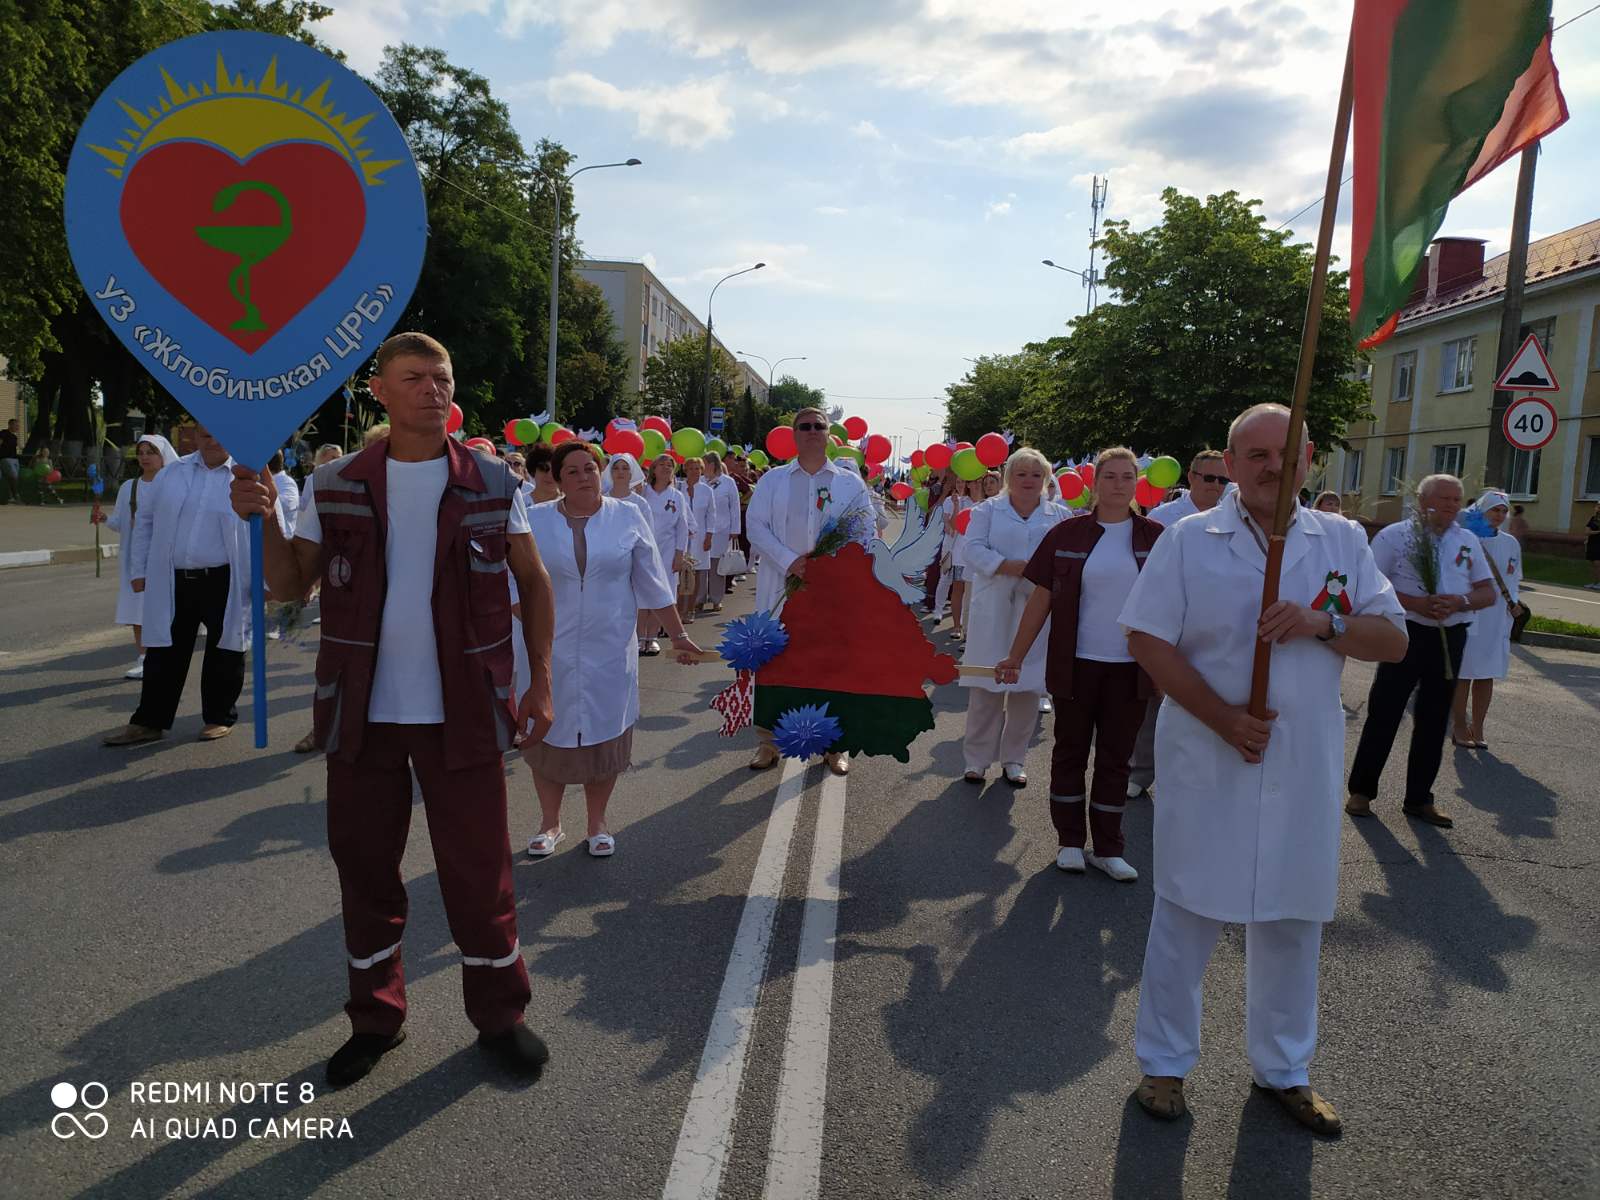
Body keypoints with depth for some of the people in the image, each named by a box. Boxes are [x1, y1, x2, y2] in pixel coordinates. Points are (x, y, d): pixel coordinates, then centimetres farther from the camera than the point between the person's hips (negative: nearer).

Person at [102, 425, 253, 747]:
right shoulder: (172, 474, 9)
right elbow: (145, 520, 15)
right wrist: (138, 570, 10)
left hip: (224, 583, -3)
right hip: (172, 583, 3)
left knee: (223, 653, 8)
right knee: (163, 653, 9)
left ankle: (219, 717, 23)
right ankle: (149, 721, 19)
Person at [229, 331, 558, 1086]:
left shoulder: (492, 484, -2)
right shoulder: (336, 488, 2)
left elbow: (533, 582, 4)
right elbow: (291, 585, 6)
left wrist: (540, 682, -1)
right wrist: (261, 518, -12)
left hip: (462, 713, -2)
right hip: (362, 713, 2)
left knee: (479, 871, 6)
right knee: (364, 869, 13)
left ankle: (499, 1016, 25)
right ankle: (376, 1020, 33)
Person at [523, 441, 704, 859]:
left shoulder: (628, 517, 0)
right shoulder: (535, 521, -1)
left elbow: (653, 584, 4)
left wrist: (678, 636, 4)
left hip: (609, 651, 0)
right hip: (551, 651, 0)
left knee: (604, 737, 7)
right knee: (548, 735, 8)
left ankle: (597, 824, 25)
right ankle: (549, 823, 27)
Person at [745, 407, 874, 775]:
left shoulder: (850, 483, 9)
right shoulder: (773, 480, 8)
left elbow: (866, 530, 4)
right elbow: (756, 525, -1)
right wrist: (790, 561, -15)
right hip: (782, 587, 0)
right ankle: (767, 743, 16)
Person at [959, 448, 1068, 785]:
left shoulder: (1059, 516, 11)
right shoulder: (988, 510, 7)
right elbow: (974, 549, -5)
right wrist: (1010, 566, -19)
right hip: (993, 610, -1)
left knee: (1028, 685, 5)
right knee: (986, 686, 0)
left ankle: (1013, 758, 19)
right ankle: (977, 758, 11)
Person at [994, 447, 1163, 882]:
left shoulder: (1154, 537, 0)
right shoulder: (1067, 534, -2)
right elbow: (1042, 598, 0)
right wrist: (1016, 656, -1)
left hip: (1130, 667, 1)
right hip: (1076, 664, -1)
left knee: (1116, 758, 9)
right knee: (1070, 751, 10)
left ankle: (1108, 849, 22)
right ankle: (1070, 841, 24)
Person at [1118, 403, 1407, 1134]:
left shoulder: (1343, 542, 5)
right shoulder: (1188, 540, -3)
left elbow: (1394, 640, 3)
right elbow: (1147, 638, -8)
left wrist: (1322, 624, -18)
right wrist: (1221, 717, -16)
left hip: (1305, 770, 3)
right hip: (1206, 766, -3)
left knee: (1293, 922, 14)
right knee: (1186, 916, 6)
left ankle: (1283, 1069, 34)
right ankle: (1164, 1063, 24)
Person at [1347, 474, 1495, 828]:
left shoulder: (1468, 541, 12)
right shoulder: (1394, 535, -3)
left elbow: (1489, 593, 12)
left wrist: (1460, 601, -10)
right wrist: (1415, 603, -20)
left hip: (1450, 638, 5)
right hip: (1406, 634, -5)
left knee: (1434, 720, 10)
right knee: (1383, 714, -2)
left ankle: (1419, 798, 21)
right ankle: (1361, 791, 9)